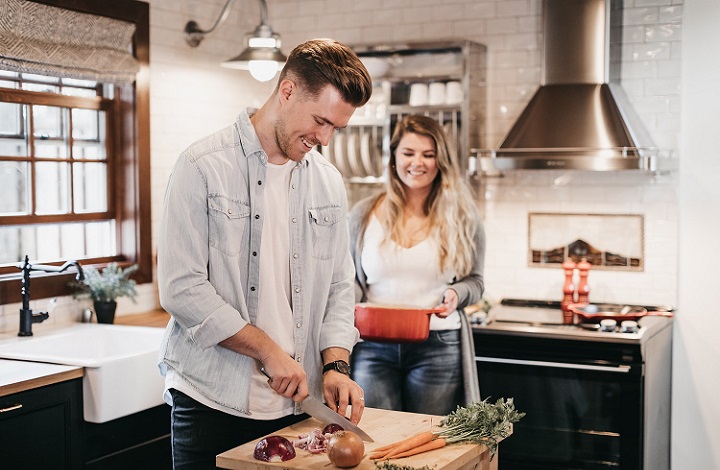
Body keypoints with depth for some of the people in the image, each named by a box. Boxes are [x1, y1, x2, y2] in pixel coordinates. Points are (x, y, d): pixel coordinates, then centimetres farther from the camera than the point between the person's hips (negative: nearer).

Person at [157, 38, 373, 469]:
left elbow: (338, 288, 11)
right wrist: (268, 350, -15)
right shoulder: (203, 168, -9)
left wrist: (335, 365, -4)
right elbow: (182, 289, -14)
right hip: (211, 402, -4)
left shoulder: (330, 183, 9)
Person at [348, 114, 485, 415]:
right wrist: (350, 301, -8)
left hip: (438, 348, 0)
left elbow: (475, 281, 10)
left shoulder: (461, 217, 4)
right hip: (373, 347, 1)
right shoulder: (363, 215, 6)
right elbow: (350, 278, 13)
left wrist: (456, 294, -11)